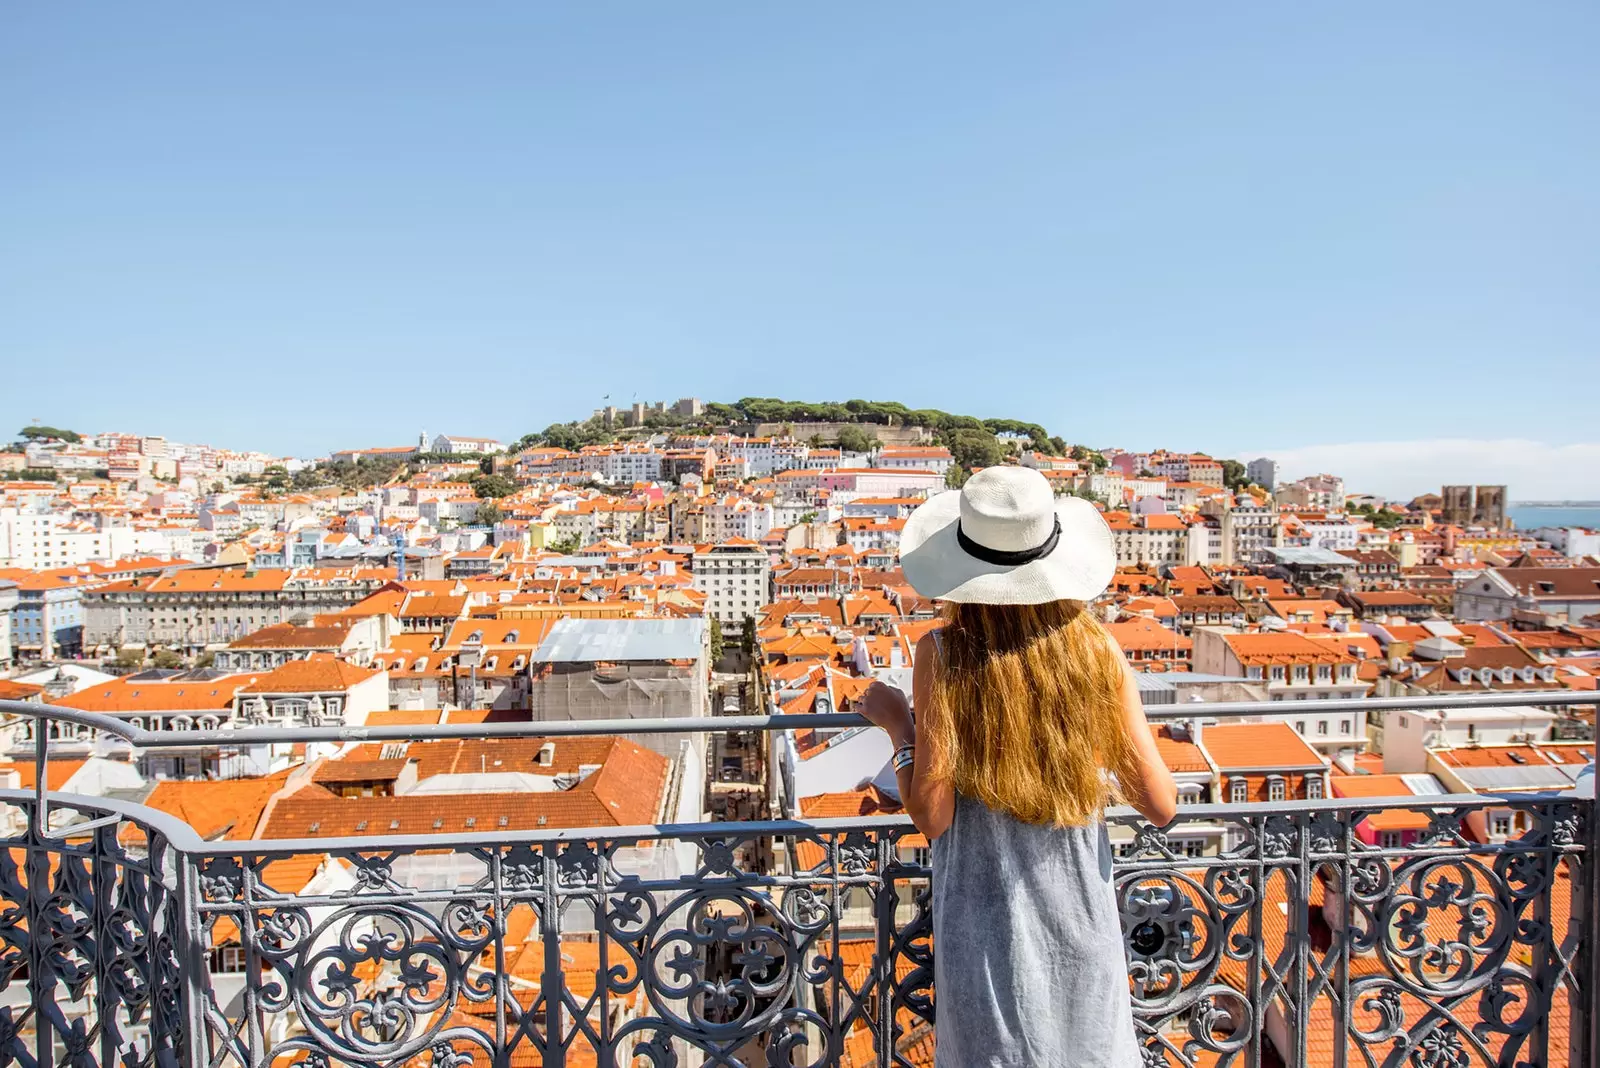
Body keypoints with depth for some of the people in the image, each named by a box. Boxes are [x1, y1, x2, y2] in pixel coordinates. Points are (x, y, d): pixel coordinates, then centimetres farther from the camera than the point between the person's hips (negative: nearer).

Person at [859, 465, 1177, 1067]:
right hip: (1083, 922, 3)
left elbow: (931, 815, -17)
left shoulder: (944, 655, -18)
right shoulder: (1096, 650, -10)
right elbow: (1160, 805, -6)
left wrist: (897, 725, -3)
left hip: (990, 928, -2)